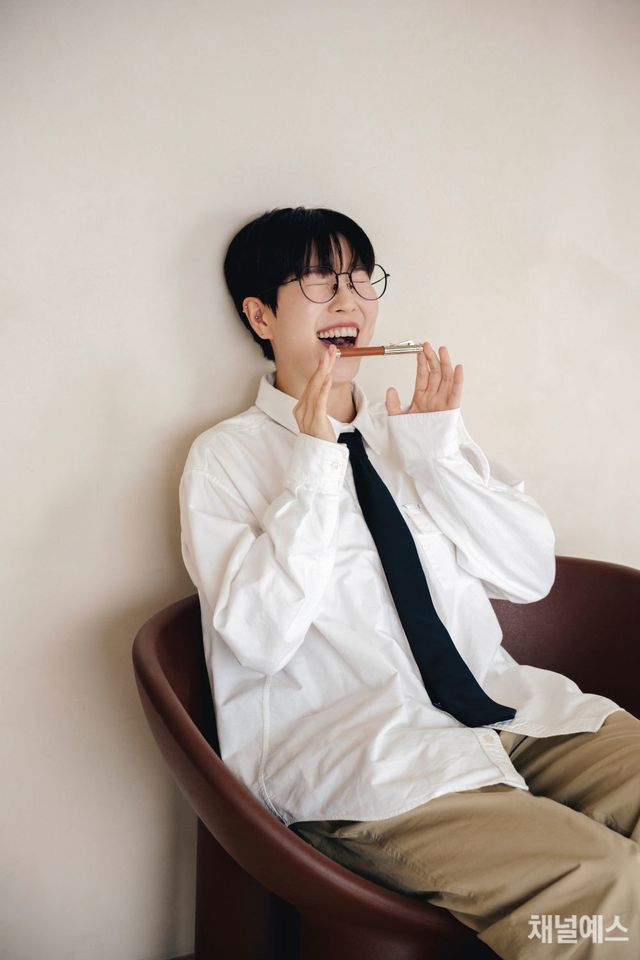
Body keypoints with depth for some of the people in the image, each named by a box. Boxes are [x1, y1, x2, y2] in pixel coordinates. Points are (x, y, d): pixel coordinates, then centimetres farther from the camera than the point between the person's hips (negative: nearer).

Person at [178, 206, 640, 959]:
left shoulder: (414, 425, 19)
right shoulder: (227, 456, 5)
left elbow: (532, 573, 9)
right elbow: (257, 637, -9)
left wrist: (438, 450, -2)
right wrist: (313, 463, -10)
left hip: (508, 704, 6)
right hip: (358, 750, -5)